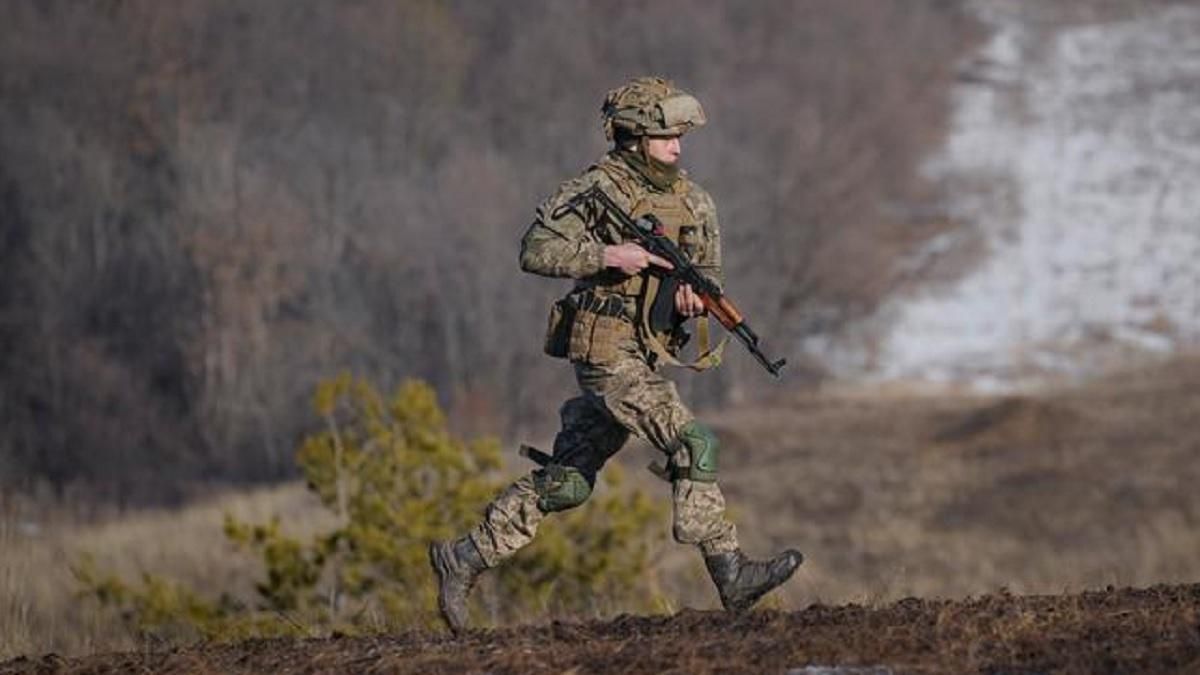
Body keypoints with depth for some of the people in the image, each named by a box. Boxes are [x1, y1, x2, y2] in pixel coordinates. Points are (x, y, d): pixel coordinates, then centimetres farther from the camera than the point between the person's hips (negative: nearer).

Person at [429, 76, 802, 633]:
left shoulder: (692, 201, 12)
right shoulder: (598, 188, -8)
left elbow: (710, 273, 16)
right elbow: (535, 251, -11)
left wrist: (696, 294, -7)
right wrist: (607, 255, -21)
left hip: (648, 357, 8)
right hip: (607, 350, -8)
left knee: (565, 482, 9)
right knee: (692, 445, -17)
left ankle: (463, 559, 17)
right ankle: (731, 576, -16)